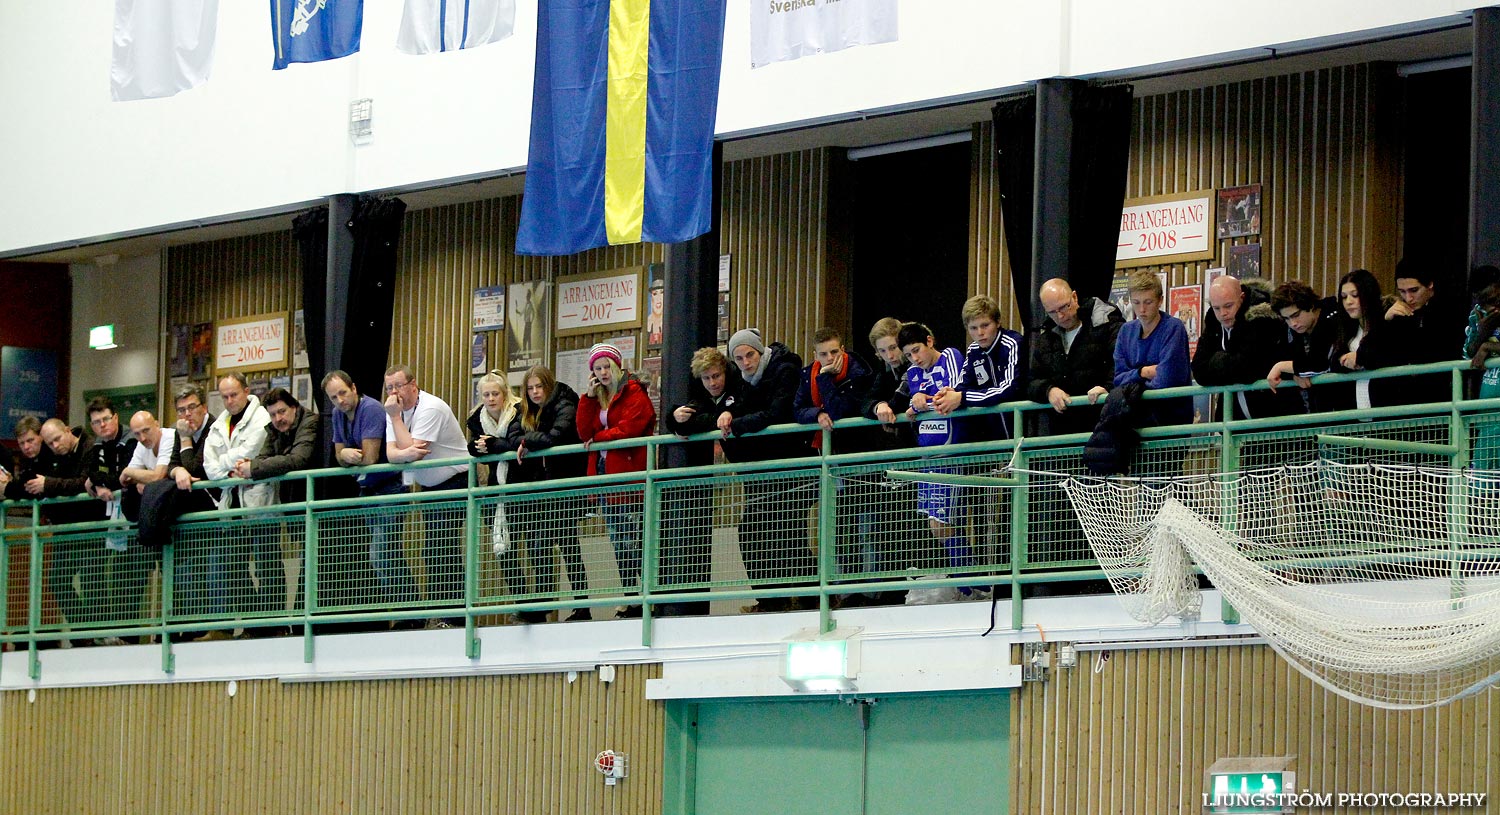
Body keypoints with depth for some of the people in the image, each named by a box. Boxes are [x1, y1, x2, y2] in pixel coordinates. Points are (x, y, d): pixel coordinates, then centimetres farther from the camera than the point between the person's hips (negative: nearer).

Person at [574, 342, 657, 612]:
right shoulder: (597, 396, 18)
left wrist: (599, 437, -4)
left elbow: (629, 428, -16)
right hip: (605, 473, 8)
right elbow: (585, 433, 8)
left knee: (631, 539, -12)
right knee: (617, 541, 7)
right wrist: (589, 397, 1)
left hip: (629, 473, -8)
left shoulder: (633, 392, -4)